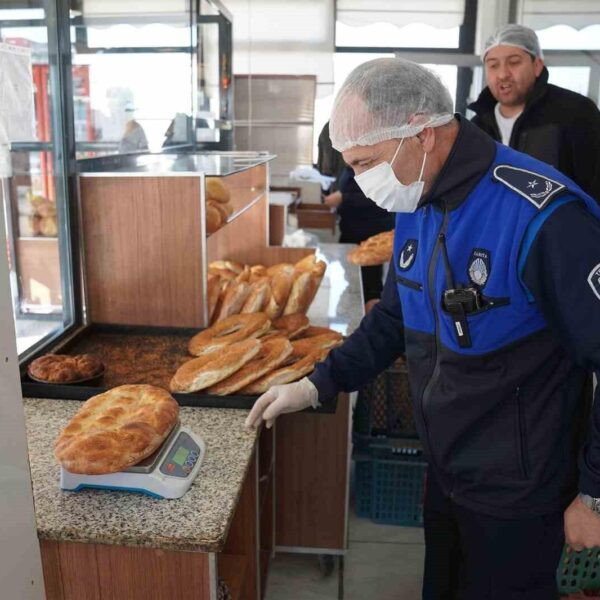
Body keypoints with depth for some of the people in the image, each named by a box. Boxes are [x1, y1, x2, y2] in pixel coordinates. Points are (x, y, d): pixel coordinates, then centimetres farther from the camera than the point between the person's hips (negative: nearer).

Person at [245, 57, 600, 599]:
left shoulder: (545, 216, -27)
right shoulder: (418, 205, -1)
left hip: (516, 498, -7)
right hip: (444, 474, 7)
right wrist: (316, 386, 3)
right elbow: (393, 318, 11)